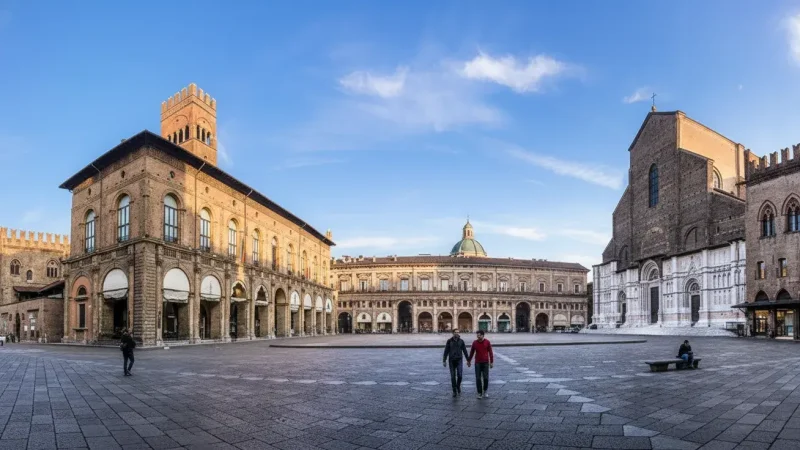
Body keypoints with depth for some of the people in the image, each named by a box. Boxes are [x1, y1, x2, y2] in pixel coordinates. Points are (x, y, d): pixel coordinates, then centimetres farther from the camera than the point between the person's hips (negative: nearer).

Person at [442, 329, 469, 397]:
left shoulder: (461, 341, 0)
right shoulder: (449, 341, -3)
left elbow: (465, 351, 6)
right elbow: (446, 351, -1)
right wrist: (444, 361, -5)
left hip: (459, 360, 0)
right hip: (452, 361, 0)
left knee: (459, 375, -12)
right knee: (453, 376, 1)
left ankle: (458, 386, 16)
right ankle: (454, 391, 12)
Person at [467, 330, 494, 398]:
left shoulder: (487, 342, -4)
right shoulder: (474, 342, -1)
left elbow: (490, 352, 0)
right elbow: (471, 352, 9)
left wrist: (491, 362, -3)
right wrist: (469, 361, 15)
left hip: (485, 363, -1)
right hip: (477, 363, 1)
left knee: (486, 378, -1)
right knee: (478, 379, -1)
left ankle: (485, 391, 22)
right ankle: (479, 393, 8)